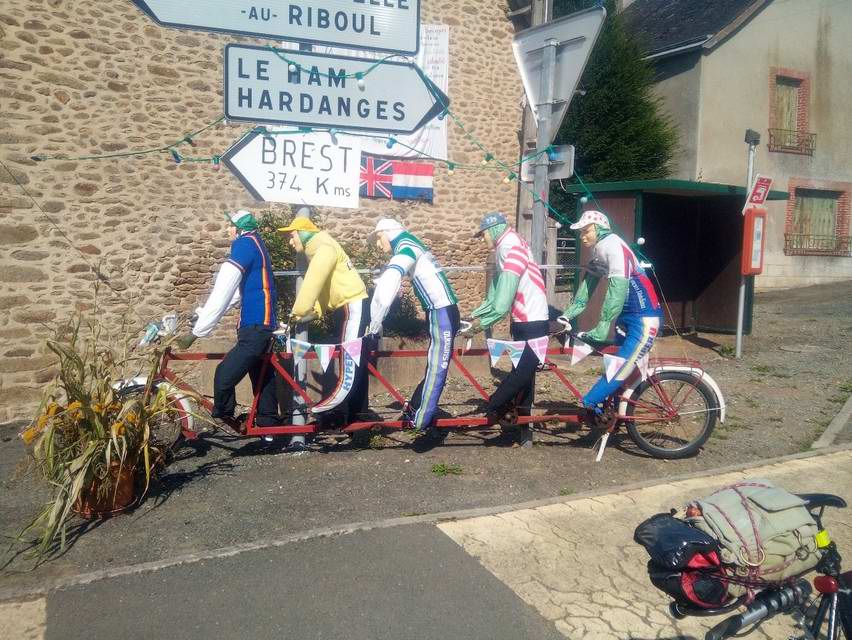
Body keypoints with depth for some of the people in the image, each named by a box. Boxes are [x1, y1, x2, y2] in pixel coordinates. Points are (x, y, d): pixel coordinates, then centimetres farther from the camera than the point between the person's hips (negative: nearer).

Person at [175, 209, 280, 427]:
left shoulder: (244, 244, -12)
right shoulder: (255, 244, 18)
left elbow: (222, 293, -18)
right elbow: (236, 292, 19)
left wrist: (196, 332, -17)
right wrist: (201, 313, 13)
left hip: (255, 327, -11)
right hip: (263, 324, 11)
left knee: (224, 377, -13)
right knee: (263, 377, 15)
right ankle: (269, 426, 24)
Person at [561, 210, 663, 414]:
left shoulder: (613, 247, -20)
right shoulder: (598, 251, 9)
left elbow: (618, 289, -28)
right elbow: (588, 284, 11)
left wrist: (601, 329, -30)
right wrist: (568, 314, 1)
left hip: (643, 317, -10)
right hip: (627, 316, 10)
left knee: (621, 366, -12)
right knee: (619, 364, 14)